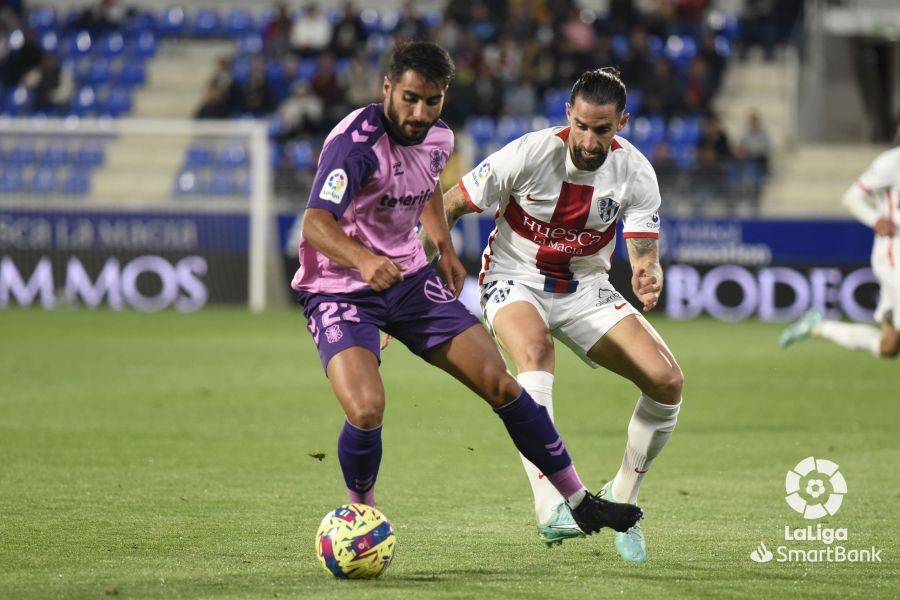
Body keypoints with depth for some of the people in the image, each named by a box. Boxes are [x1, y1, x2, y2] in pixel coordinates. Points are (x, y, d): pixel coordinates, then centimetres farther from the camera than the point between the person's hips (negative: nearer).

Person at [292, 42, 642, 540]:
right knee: (366, 412, -27)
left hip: (409, 277, 6)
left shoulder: (438, 138, -1)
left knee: (501, 386, 1)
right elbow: (315, 223, -40)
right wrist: (362, 260, -58)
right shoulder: (355, 143, -25)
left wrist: (444, 246, 15)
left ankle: (579, 502, 15)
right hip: (339, 289, -6)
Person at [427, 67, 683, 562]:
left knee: (667, 380, -14)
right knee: (535, 347, -38)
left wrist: (649, 278, -38)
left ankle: (621, 499, 10)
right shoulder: (528, 155, -21)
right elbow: (450, 206, -12)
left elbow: (645, 255, -13)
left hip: (585, 288, 4)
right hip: (515, 280, -3)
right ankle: (550, 507, -45)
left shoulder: (635, 173, -12)